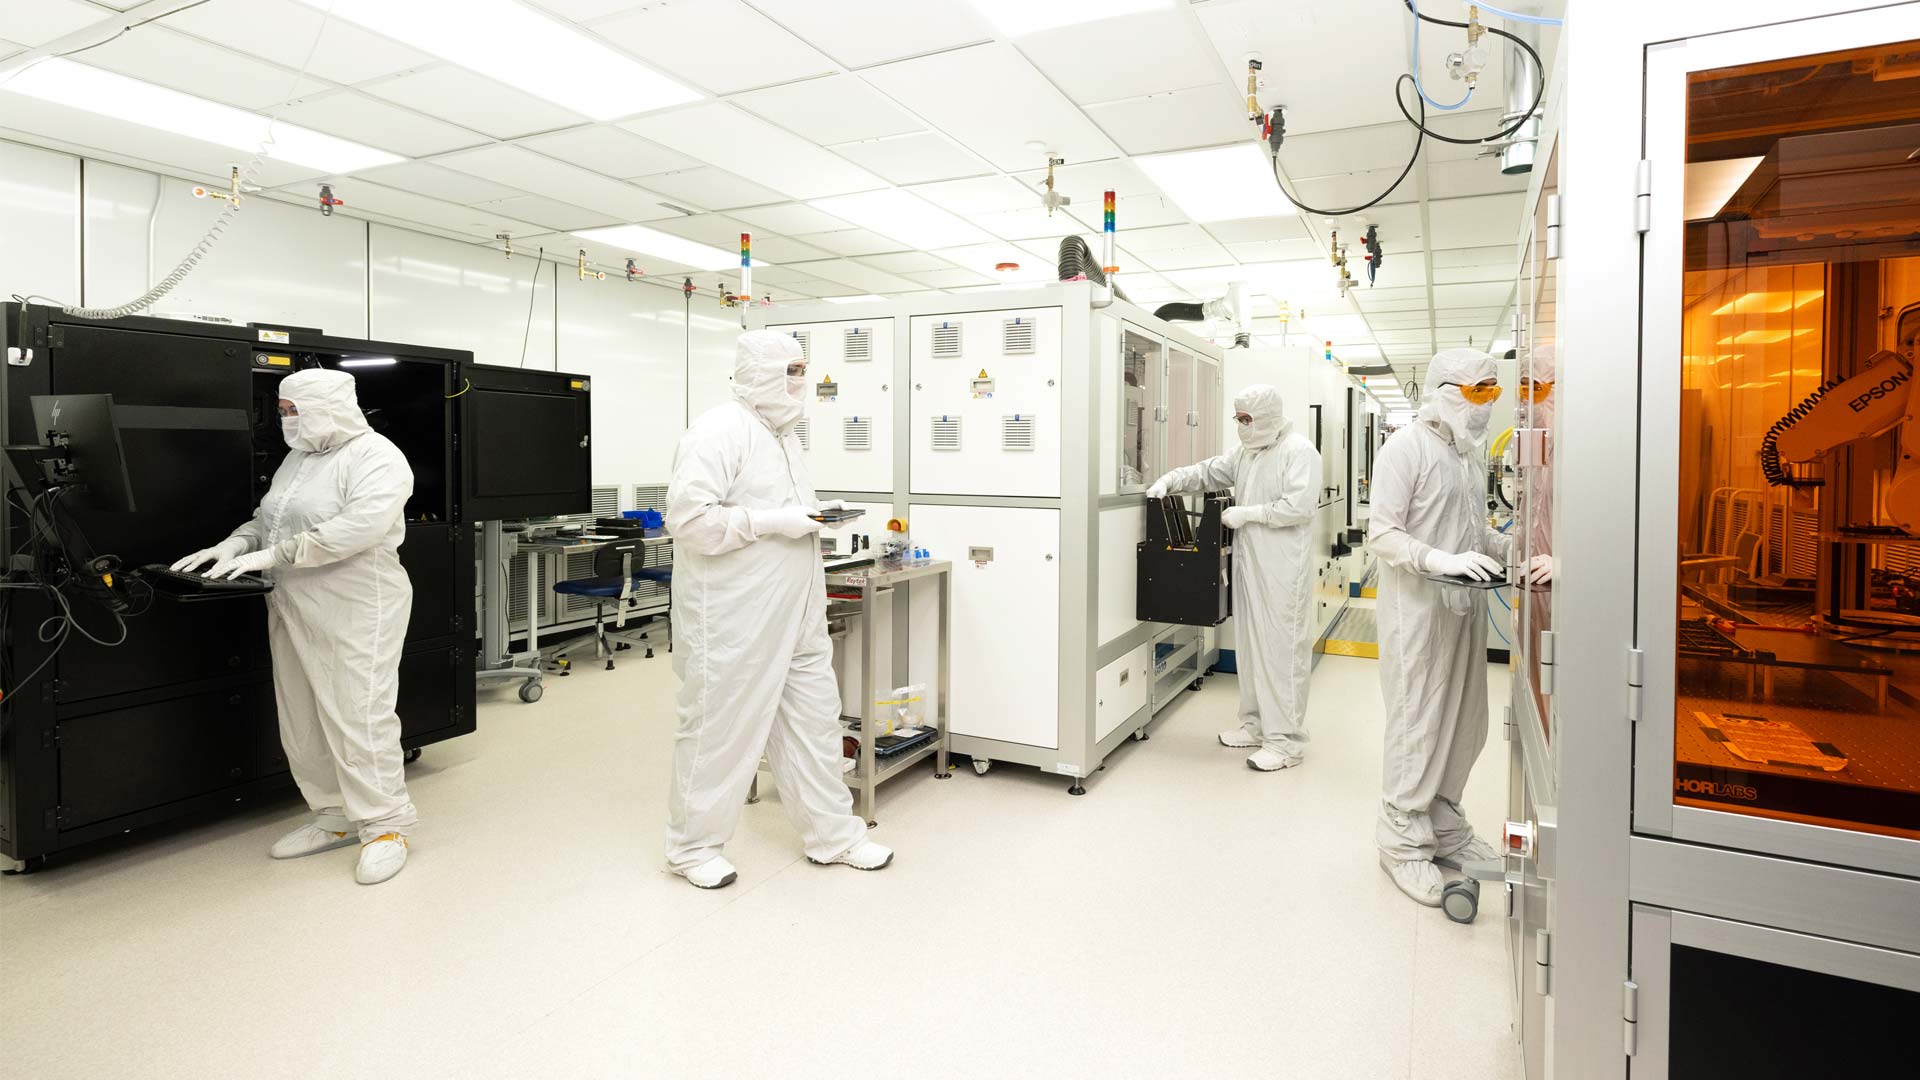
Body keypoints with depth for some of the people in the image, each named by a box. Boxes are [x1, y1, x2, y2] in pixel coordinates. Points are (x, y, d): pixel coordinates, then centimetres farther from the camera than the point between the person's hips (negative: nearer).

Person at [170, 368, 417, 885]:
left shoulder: (377, 457, -11)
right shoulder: (299, 459, 17)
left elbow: (360, 527, -24)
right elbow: (266, 518, 23)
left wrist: (274, 555, -22)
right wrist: (233, 545, 2)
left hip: (356, 609, -9)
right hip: (293, 610, 9)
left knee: (359, 718, -8)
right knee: (302, 721, 11)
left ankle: (385, 826, 3)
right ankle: (336, 817, 23)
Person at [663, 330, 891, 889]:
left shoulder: (783, 435, 16)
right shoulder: (718, 430, -14)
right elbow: (689, 518, -23)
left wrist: (814, 512, 8)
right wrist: (773, 522, -22)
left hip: (795, 615, 9)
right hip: (734, 619, -9)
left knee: (812, 721, 14)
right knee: (720, 728, 5)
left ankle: (833, 834, 28)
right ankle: (692, 845, 25)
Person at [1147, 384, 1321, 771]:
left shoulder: (1298, 450, -10)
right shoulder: (1246, 451, 15)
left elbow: (1299, 505, -19)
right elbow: (1208, 472, 19)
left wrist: (1247, 513, -15)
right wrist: (1170, 481, 3)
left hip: (1283, 568, -8)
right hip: (1248, 563, 8)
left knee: (1282, 649, -5)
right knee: (1249, 644, 13)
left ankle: (1286, 740, 2)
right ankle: (1256, 725, 25)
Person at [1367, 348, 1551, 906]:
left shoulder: (1471, 450, 15)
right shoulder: (1408, 447, -11)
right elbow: (1382, 534, -17)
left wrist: (1513, 549, 6)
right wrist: (1441, 560, -28)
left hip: (1464, 604, 8)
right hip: (1418, 605, -8)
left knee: (1464, 722, 14)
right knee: (1418, 722, -2)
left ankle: (1444, 825, 30)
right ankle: (1403, 842, 12)